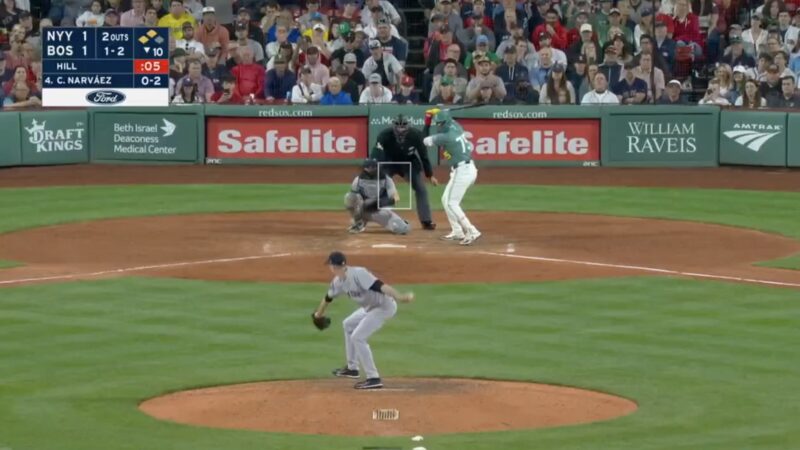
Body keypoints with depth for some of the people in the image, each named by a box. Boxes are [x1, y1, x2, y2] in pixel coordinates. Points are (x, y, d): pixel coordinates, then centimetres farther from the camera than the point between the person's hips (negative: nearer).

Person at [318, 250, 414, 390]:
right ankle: (352, 368, 39)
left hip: (385, 306, -10)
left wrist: (400, 297, -54)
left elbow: (379, 285, -41)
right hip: (370, 307, 10)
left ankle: (374, 379, -14)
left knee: (357, 337, -16)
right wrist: (318, 314, 36)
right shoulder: (338, 281, 1)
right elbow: (328, 298, 19)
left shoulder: (358, 274, -29)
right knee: (348, 325, 27)